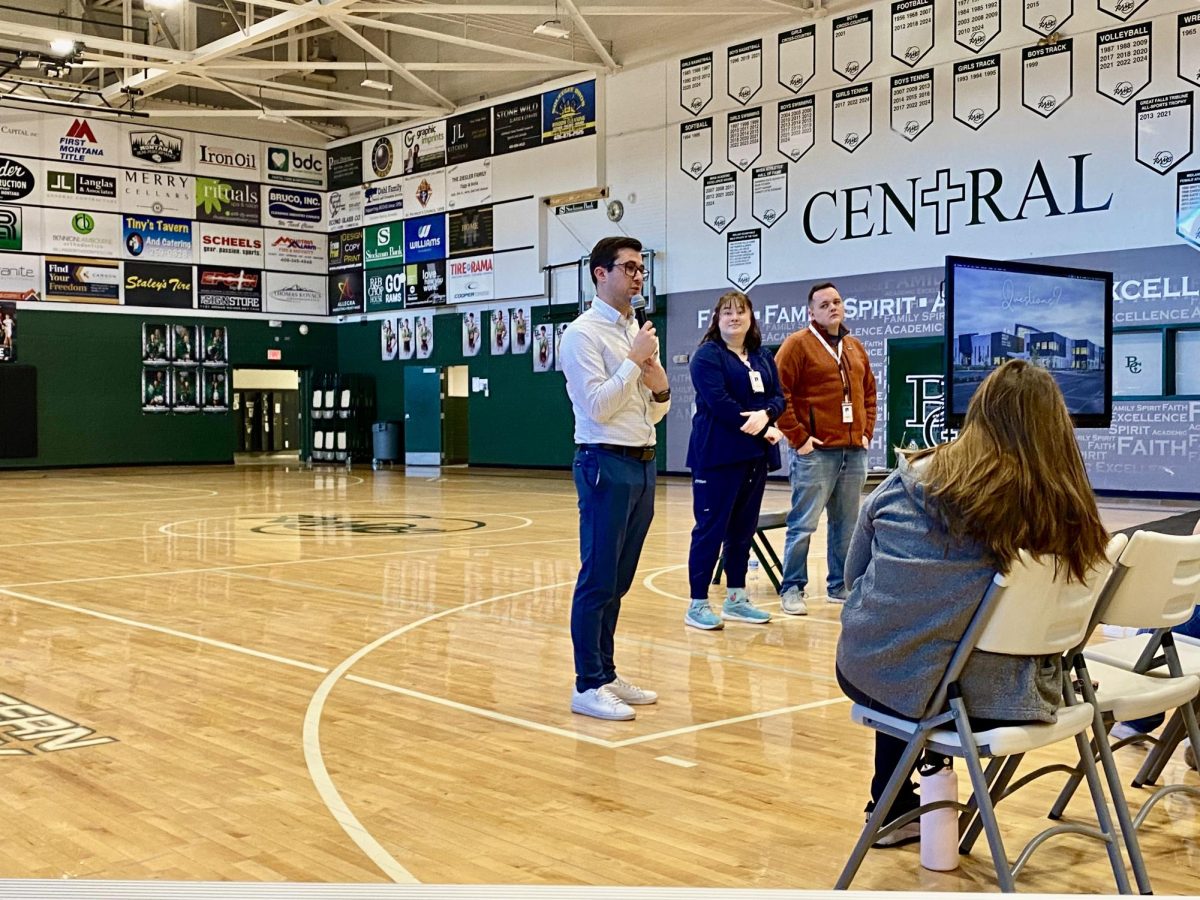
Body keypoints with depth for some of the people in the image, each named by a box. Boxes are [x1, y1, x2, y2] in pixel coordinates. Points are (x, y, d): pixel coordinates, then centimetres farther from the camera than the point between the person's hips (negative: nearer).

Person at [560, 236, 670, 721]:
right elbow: (597, 406, -17)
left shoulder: (639, 333, 16)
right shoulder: (583, 334, -8)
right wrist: (634, 361, -12)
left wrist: (659, 386, -1)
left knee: (618, 581, 13)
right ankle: (587, 686, 2)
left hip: (642, 463, 8)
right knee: (598, 580, -5)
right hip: (606, 464, -8)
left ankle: (606, 674, 22)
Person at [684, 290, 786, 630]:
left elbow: (778, 397, 9)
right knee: (711, 529, -5)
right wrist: (764, 430, -14)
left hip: (755, 455, 7)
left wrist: (765, 414, -15)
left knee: (743, 529, 11)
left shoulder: (762, 357, 16)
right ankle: (697, 605, 1)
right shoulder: (707, 355, -5)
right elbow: (718, 402, -15)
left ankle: (736, 599, 21)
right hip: (718, 455, -7)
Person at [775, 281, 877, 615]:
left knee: (847, 524, 11)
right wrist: (798, 437, -13)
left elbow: (869, 393, 24)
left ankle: (841, 585, 21)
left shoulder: (855, 347, 17)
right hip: (815, 452, -6)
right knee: (803, 523, -4)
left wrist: (866, 432, 12)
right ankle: (792, 588, 4)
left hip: (854, 451, 6)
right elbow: (778, 393, -11)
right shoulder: (798, 344, -4)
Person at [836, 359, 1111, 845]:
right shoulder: (1067, 510, -9)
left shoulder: (909, 478, -5)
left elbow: (854, 575, 9)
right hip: (987, 697, -1)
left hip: (869, 675, 1)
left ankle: (894, 811, 44)